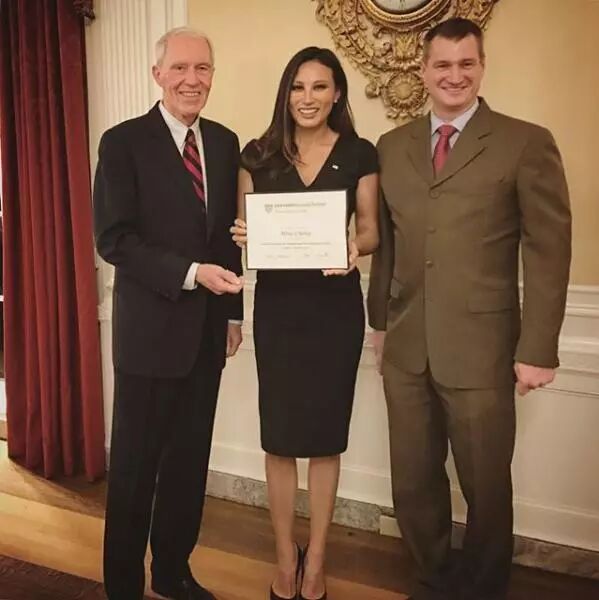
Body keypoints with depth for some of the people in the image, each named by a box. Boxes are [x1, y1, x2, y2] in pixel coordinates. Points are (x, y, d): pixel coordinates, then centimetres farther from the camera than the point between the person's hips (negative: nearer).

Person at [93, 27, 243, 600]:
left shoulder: (224, 142, 10)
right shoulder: (123, 142, -6)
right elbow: (113, 239, -13)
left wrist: (233, 311, 11)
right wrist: (190, 273, -22)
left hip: (207, 329, 5)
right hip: (150, 329, -5)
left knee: (190, 460, 15)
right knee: (135, 464, 7)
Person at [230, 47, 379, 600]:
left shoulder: (359, 155, 1)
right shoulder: (259, 155, 4)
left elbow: (370, 229, 5)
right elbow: (244, 225, 9)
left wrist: (355, 248, -18)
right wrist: (242, 236, -14)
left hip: (335, 304, -1)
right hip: (277, 304, 1)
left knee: (325, 435, 8)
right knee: (279, 435, 6)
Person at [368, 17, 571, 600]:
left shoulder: (526, 143, -3)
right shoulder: (392, 145, 10)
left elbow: (548, 252, -6)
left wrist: (537, 349, -9)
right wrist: (379, 319, 13)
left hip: (480, 349, -3)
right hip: (406, 348, 4)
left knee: (486, 487, 13)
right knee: (412, 484, 16)